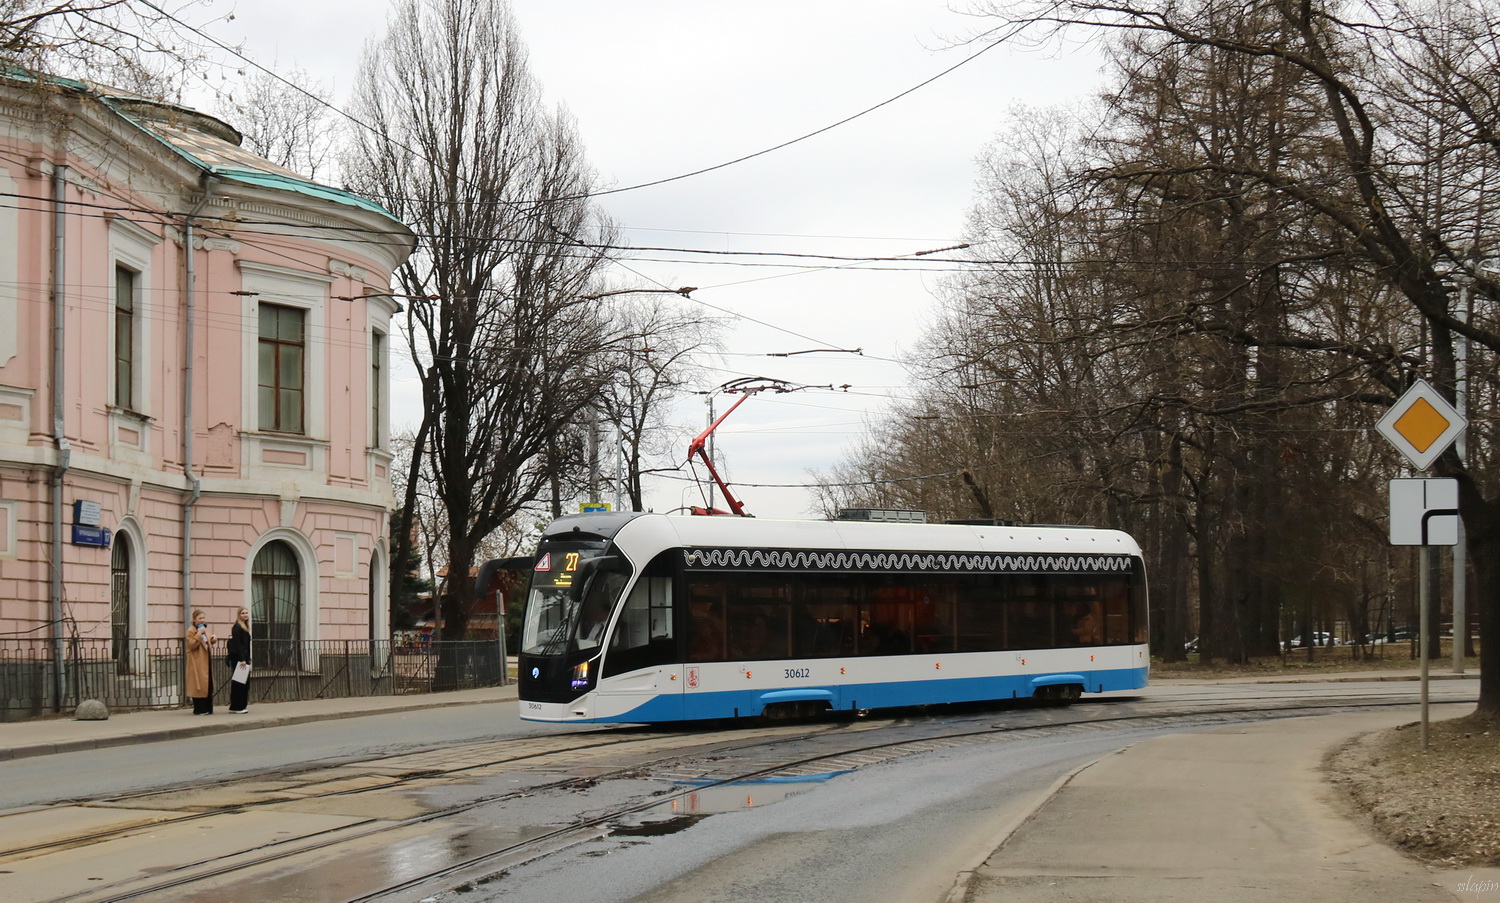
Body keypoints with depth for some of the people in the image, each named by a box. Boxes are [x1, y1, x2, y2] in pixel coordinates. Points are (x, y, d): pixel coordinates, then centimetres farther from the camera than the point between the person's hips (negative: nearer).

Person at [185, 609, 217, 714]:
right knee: (199, 685, -8)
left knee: (208, 685, 8)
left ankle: (207, 708, 13)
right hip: (197, 663, -8)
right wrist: (199, 634, -25)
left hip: (206, 661, 8)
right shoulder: (191, 631, -9)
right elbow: (192, 645, -20)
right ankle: (199, 709, -4)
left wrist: (213, 639, 6)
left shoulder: (204, 629, 16)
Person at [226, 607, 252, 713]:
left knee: (245, 683, 10)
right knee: (238, 683, -7)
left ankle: (242, 706, 14)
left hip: (243, 658, 10)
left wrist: (248, 659, 15)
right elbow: (237, 644, -17)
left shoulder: (245, 627, 18)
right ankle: (236, 707, -5)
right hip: (238, 658, -10)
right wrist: (242, 659, -20)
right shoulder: (237, 627, -11)